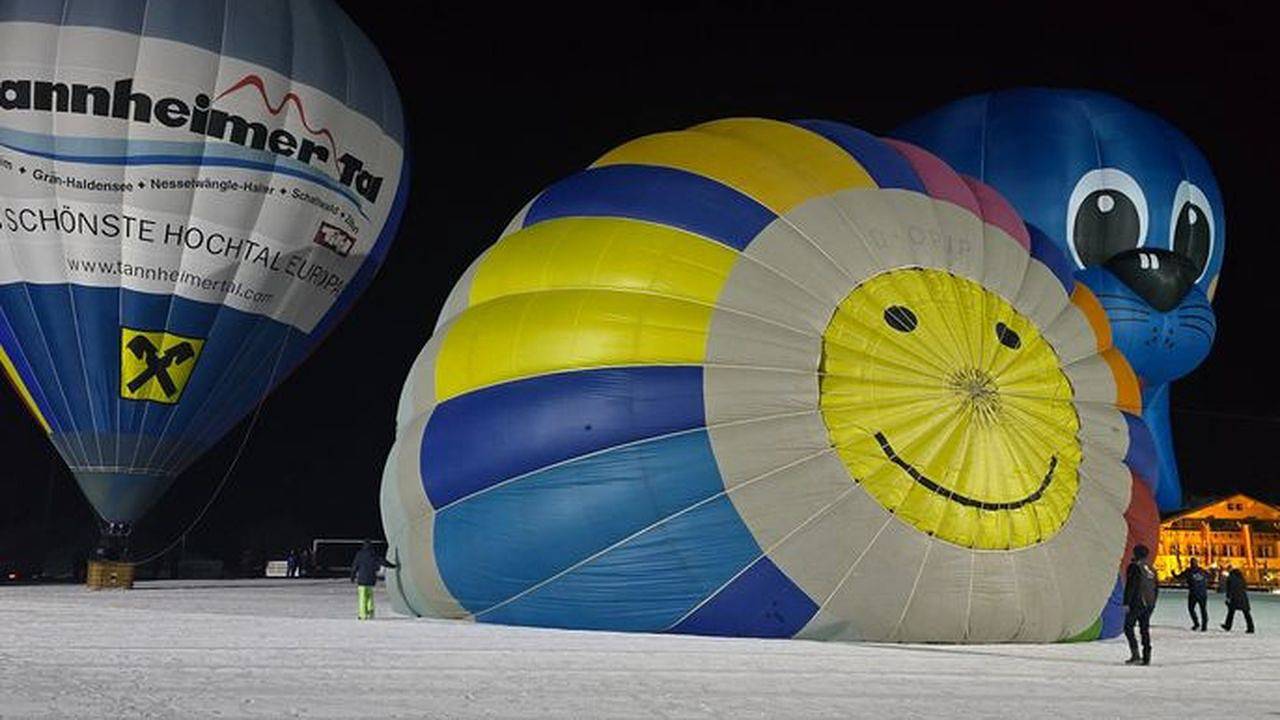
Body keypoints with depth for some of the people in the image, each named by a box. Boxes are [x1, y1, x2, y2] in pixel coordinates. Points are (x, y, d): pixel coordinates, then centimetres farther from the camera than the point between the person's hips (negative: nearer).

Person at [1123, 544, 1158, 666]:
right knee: (1145, 629, 11)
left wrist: (1126, 603, -13)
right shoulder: (1151, 569, 13)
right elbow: (1155, 588, 17)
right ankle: (1146, 657, 9)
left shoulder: (1134, 567, -9)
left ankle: (1135, 655, -12)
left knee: (1128, 627, -1)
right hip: (1149, 604, 7)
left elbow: (1130, 586, -14)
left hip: (1136, 603, -7)